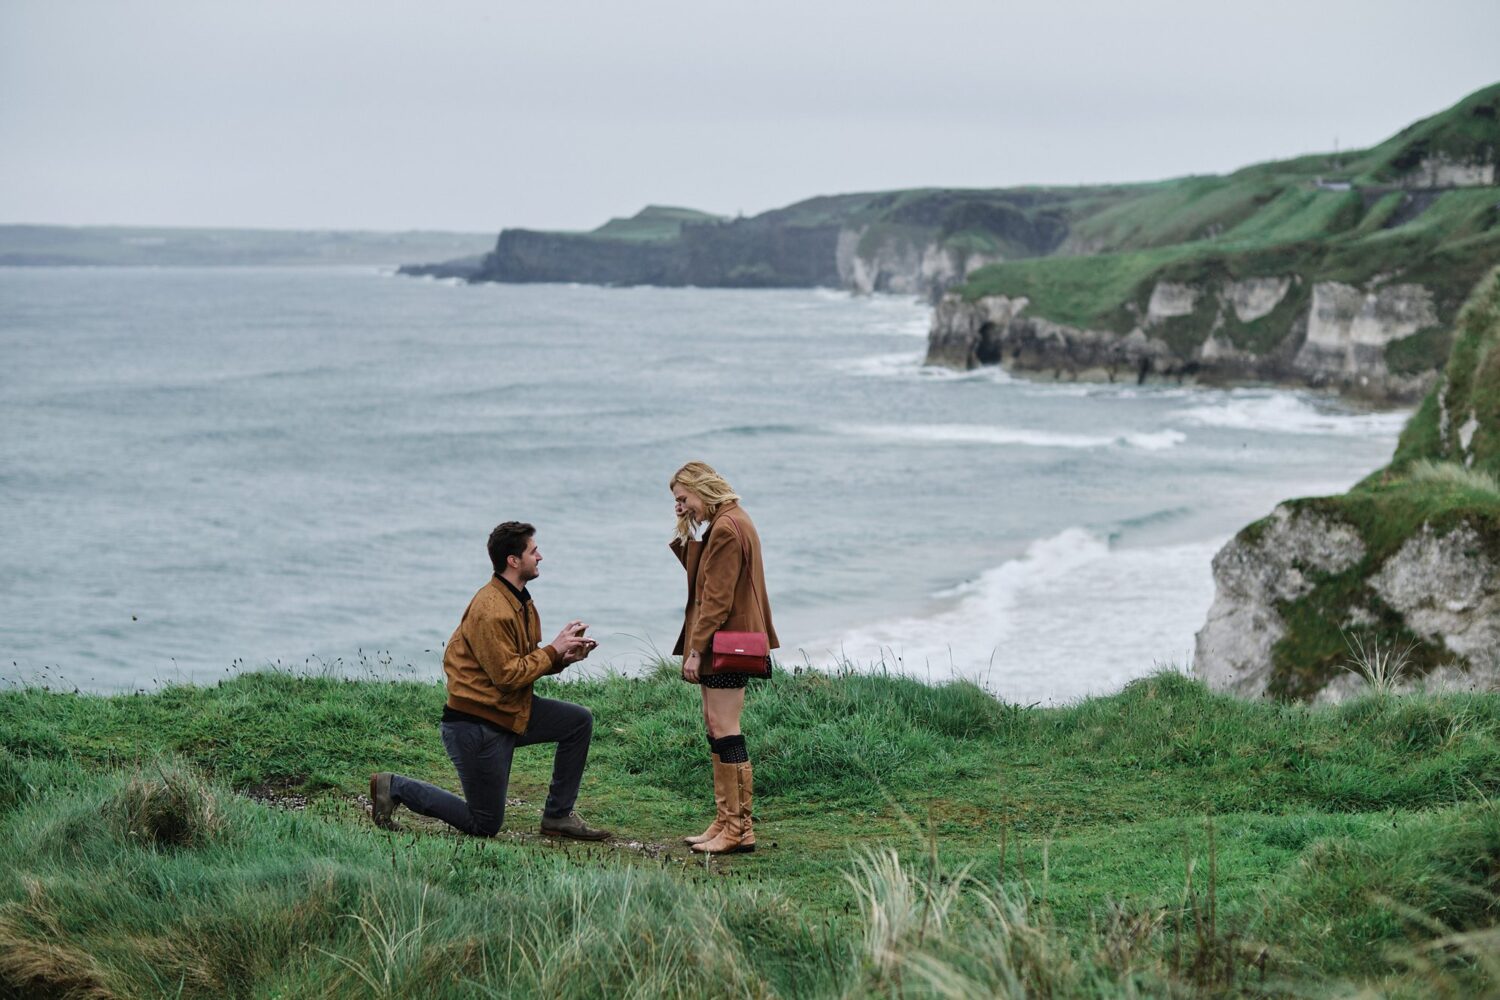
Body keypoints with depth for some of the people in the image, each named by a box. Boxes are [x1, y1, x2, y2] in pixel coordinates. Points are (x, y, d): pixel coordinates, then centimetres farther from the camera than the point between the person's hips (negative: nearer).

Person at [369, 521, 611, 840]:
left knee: (580, 721, 1)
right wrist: (554, 650, -15)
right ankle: (395, 787, 11)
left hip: (511, 712, 9)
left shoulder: (520, 600, 9)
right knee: (484, 826, 0)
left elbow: (527, 662, 13)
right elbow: (508, 675, -23)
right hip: (476, 724, -9)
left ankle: (558, 816, 9)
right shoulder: (491, 611, -23)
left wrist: (563, 657, -4)